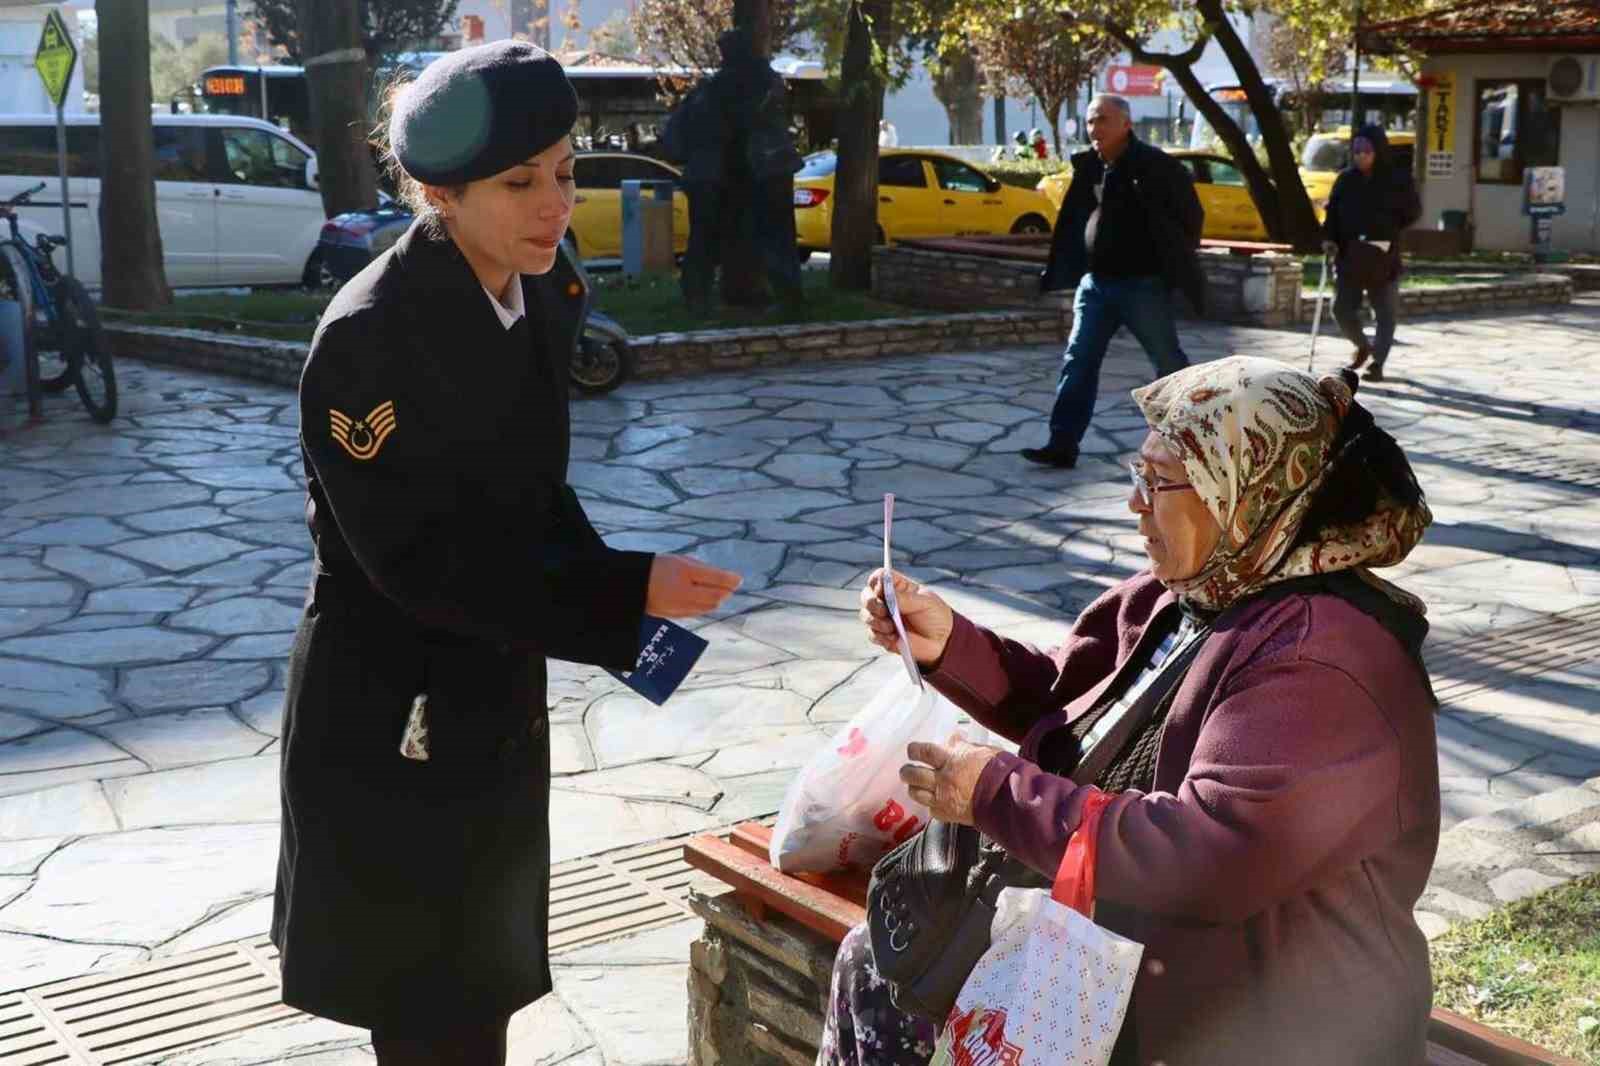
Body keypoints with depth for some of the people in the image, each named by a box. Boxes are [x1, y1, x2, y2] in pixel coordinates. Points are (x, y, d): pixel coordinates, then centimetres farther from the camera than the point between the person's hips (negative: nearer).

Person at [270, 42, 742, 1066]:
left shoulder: (544, 297, -1)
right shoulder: (368, 334, -23)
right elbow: (417, 560, -25)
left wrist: (624, 596, -6)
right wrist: (625, 592, -27)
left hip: (498, 694, 7)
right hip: (391, 714, -7)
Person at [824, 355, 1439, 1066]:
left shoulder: (1323, 661, -27)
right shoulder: (1180, 595, 4)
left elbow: (1207, 859, -34)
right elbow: (1060, 702, 16)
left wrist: (997, 795, -27)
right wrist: (947, 643, -2)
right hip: (1120, 943, 9)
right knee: (874, 963, 6)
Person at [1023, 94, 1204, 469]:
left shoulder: (1155, 166, -11)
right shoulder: (1088, 167, 7)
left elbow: (1190, 215, -5)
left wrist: (1176, 264, -3)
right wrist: (1058, 273, 12)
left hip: (1142, 285, -6)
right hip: (1095, 283, 6)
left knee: (1170, 364, 7)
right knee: (1077, 364, 1)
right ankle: (1062, 445, 4)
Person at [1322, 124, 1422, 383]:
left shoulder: (1398, 179, -2)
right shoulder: (1346, 179, 5)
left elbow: (1413, 212, 6)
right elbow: (1332, 211, 5)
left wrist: (1386, 229, -5)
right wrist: (1329, 238, -11)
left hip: (1384, 258, -2)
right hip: (1349, 257, 2)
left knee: (1385, 313, 3)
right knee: (1342, 309, -1)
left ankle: (1377, 363, 11)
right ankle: (1362, 346, 25)